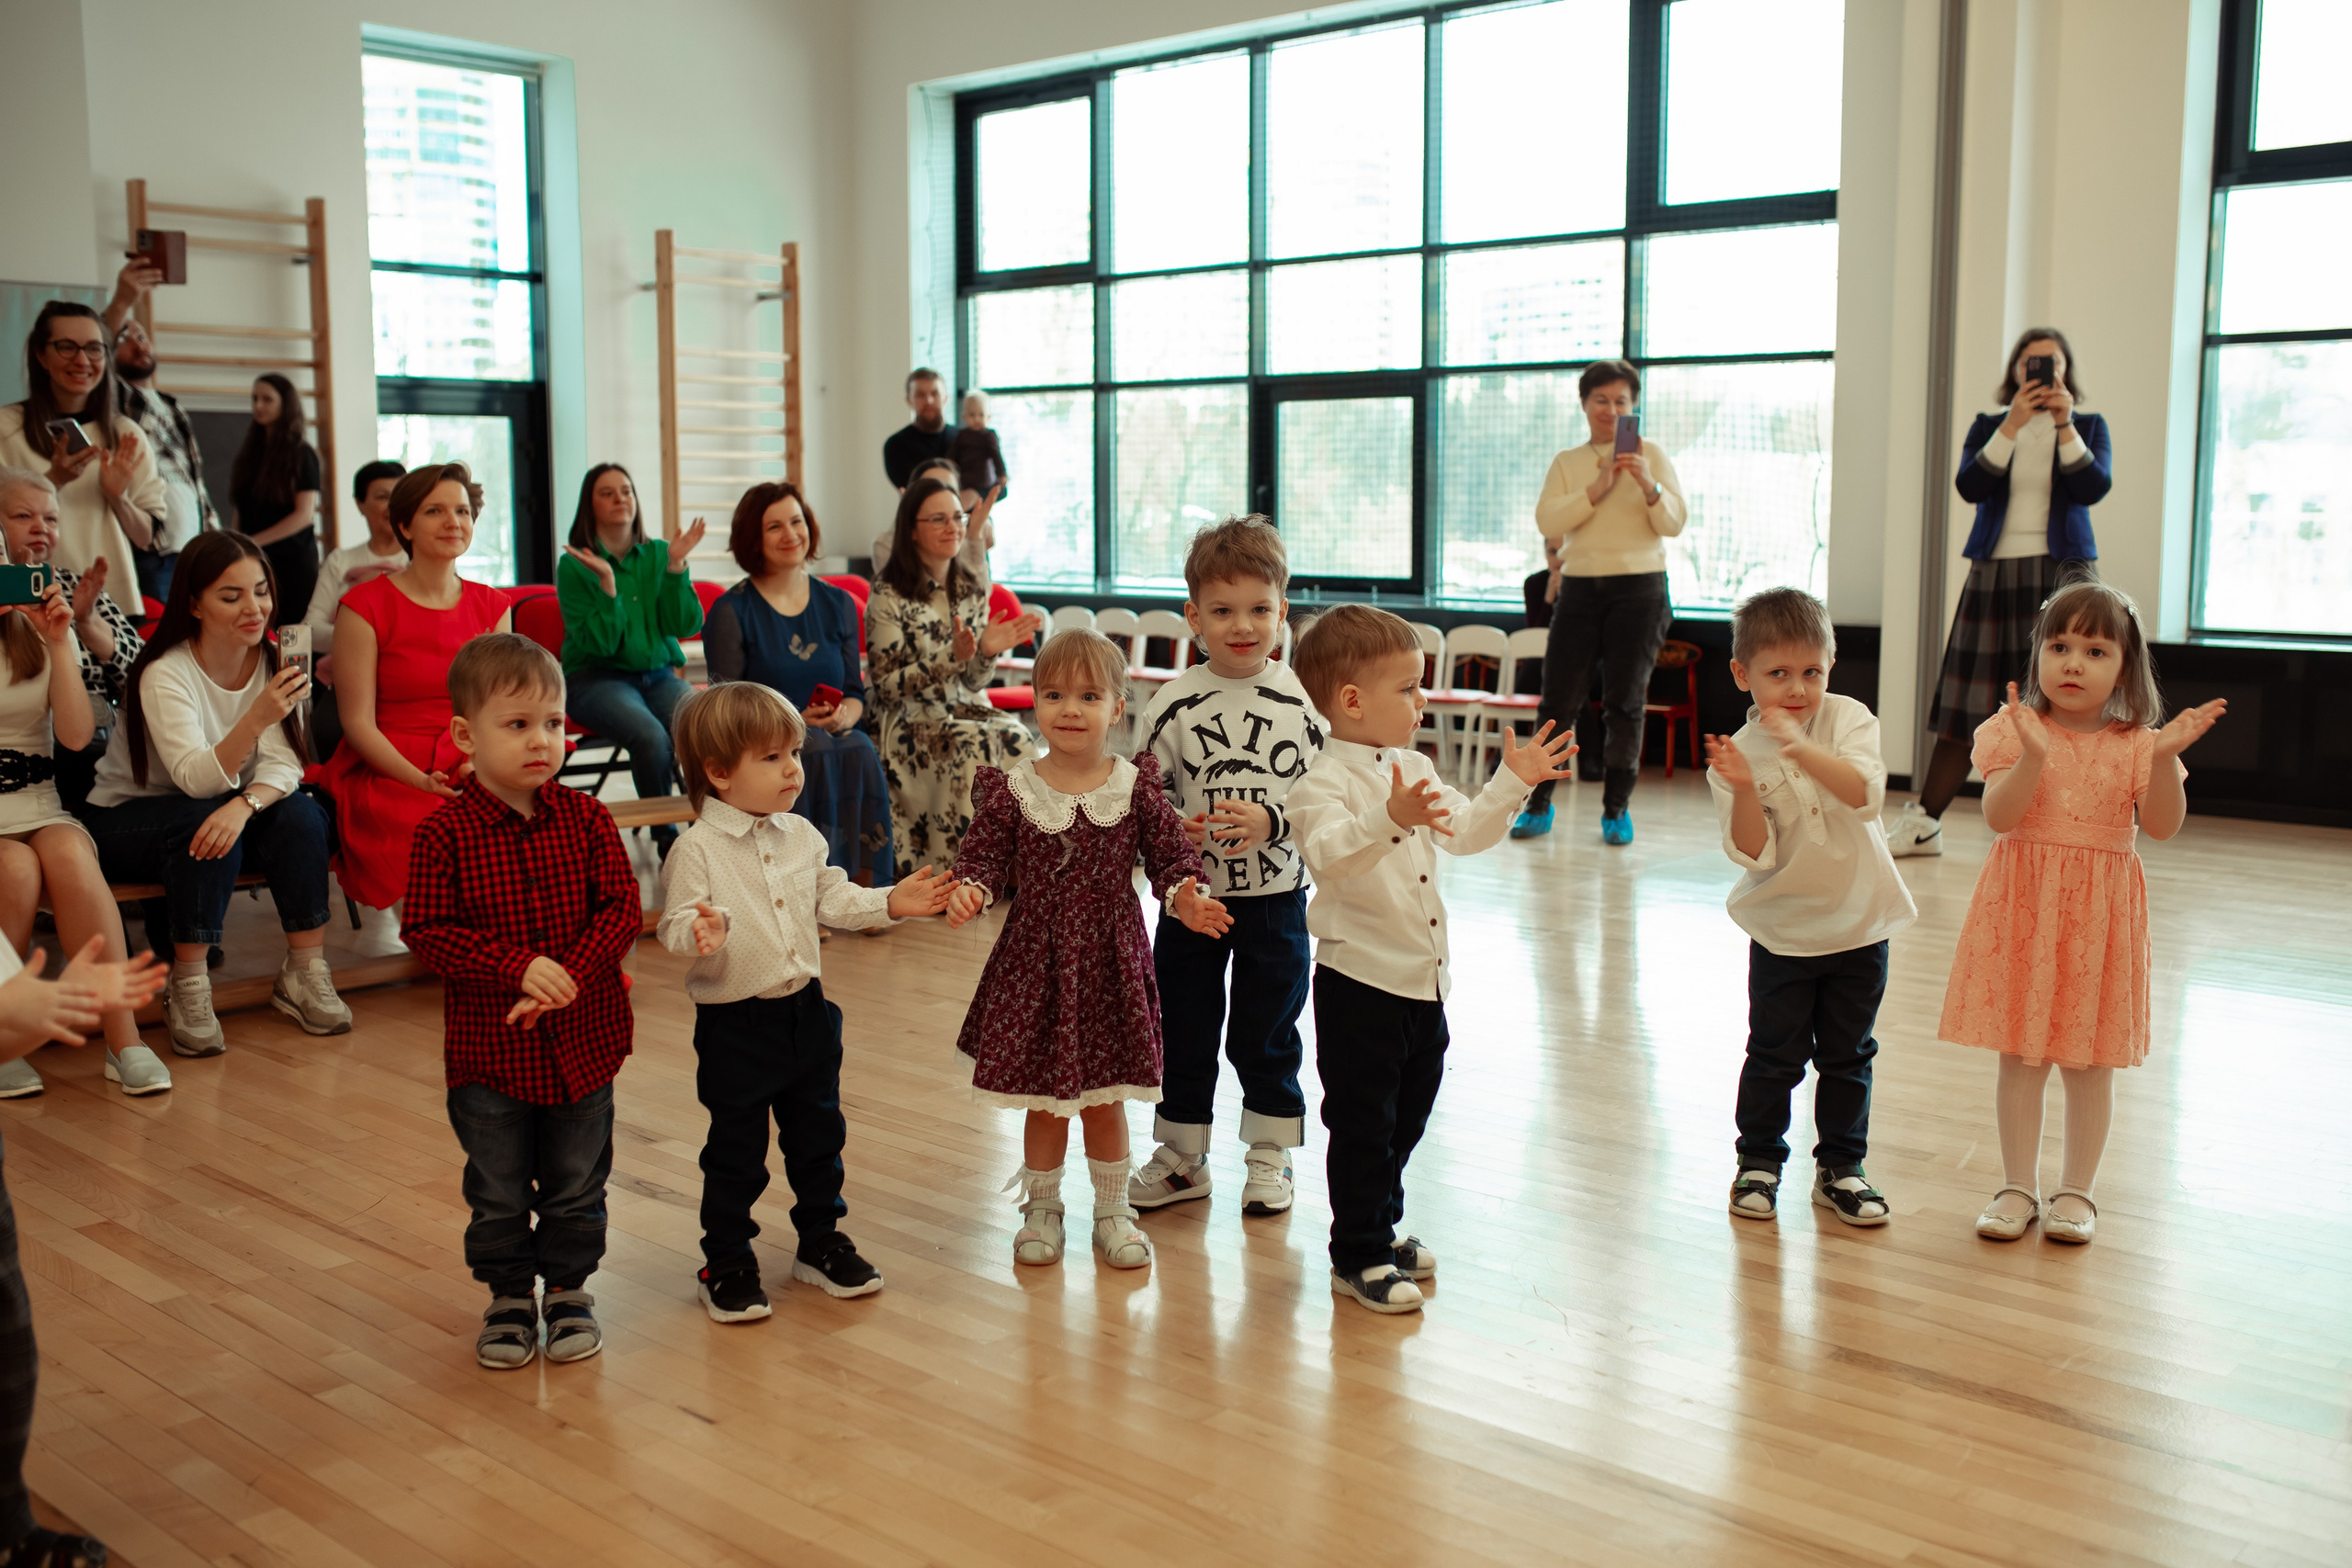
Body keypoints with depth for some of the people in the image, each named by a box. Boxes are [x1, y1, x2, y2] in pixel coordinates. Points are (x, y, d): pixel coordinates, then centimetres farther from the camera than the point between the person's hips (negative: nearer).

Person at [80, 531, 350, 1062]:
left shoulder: (270, 662, -5)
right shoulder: (164, 674, -22)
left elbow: (282, 764, -14)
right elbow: (197, 779, -35)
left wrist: (244, 806, -36)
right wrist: (257, 717, -52)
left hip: (207, 808, 5)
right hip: (123, 819, -5)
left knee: (300, 813, -24)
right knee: (207, 824, -35)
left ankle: (304, 974, -17)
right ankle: (187, 991, -26)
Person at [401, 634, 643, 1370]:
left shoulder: (586, 820, -4)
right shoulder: (445, 833, -11)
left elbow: (623, 909, -4)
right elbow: (427, 930, -12)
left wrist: (573, 972, -19)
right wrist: (519, 967, -22)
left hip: (582, 1039, 2)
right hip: (487, 1047, -2)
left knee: (576, 1184, 14)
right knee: (497, 1191, 12)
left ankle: (569, 1287, 32)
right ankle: (509, 1295, 30)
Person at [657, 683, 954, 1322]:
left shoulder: (801, 836, 4)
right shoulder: (697, 849, -15)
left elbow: (832, 898, 11)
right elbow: (676, 922, -19)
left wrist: (890, 902, 0)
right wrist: (702, 930, -40)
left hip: (805, 1008, 6)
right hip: (735, 1022, -6)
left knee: (819, 1133, 17)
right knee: (736, 1149, 5)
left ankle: (821, 1242, 33)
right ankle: (726, 1263, 21)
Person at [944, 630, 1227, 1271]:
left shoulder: (1136, 787, -5)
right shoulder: (1012, 789, -6)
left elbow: (1172, 856, -2)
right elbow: (984, 857, -5)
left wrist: (1185, 897, -22)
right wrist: (970, 890, -26)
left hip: (1111, 964, 0)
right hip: (1034, 961, 0)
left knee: (1106, 1098, 12)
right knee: (1044, 1101, 9)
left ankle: (1112, 1210, 31)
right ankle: (1041, 1208, 30)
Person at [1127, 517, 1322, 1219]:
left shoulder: (1302, 700, -8)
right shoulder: (1174, 703, -6)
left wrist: (1268, 823, -23)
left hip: (1275, 898, -1)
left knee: (1267, 1035, 11)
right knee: (1183, 1031, 12)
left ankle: (1269, 1158, 28)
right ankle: (1182, 1157, 29)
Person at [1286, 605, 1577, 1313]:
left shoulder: (1415, 770, 11)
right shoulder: (1325, 781, -17)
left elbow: (1466, 831, 21)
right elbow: (1330, 855, -34)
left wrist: (1513, 781, 12)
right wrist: (1390, 821, -48)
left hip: (1424, 977, 9)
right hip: (1360, 981, -9)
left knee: (1407, 1114, 19)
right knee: (1362, 1123, 1)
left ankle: (1381, 1227, 35)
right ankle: (1356, 1258, 11)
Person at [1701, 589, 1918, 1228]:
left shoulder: (1848, 719, -8)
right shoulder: (1739, 753, -9)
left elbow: (1865, 794, -26)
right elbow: (1755, 854, -15)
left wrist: (1802, 749, -39)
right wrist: (1744, 789, -31)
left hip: (1859, 924, 1)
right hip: (1783, 929, -1)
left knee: (1848, 1055, 12)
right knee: (1775, 1054, 5)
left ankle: (1841, 1166, 25)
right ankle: (1760, 1161, 22)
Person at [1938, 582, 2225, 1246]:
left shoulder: (2137, 744, 0)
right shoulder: (2012, 731, -3)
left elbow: (2163, 825, -11)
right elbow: (1998, 815, -15)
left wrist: (2167, 756, -24)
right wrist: (2033, 755, -29)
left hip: (2098, 913, 1)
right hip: (2024, 908, 0)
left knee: (2090, 1060, 7)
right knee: (2020, 1055, 5)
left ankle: (2076, 1190, 21)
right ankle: (2019, 1186, 19)